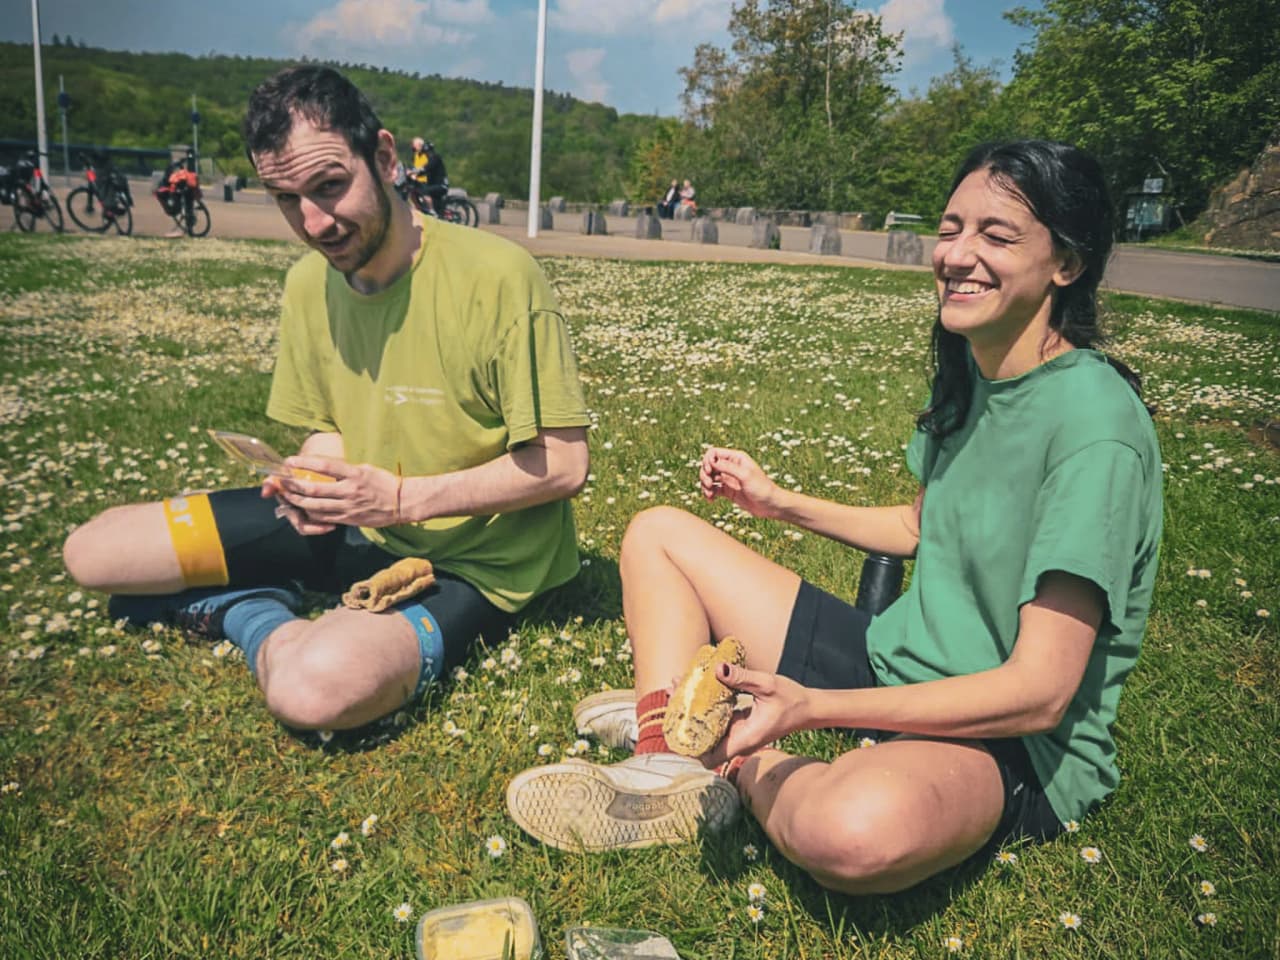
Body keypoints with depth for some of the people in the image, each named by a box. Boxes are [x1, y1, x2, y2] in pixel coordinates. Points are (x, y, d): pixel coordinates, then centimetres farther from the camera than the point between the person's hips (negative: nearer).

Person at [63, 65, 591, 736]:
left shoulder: (497, 278, -22)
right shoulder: (307, 284, 0)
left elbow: (563, 464, -19)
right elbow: (325, 428, 12)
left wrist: (401, 498, -24)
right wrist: (316, 482, -12)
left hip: (471, 562, -5)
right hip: (355, 527, 6)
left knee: (314, 686, -35)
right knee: (91, 551, 0)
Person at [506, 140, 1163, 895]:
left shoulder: (1095, 423, -23)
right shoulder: (969, 371, 3)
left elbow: (1038, 692, -25)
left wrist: (810, 707, -33)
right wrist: (780, 504, 11)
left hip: (1018, 740, -8)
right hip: (896, 657, 8)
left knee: (859, 830, -45)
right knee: (660, 533, 7)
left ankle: (734, 763, -10)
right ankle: (665, 763, -12)